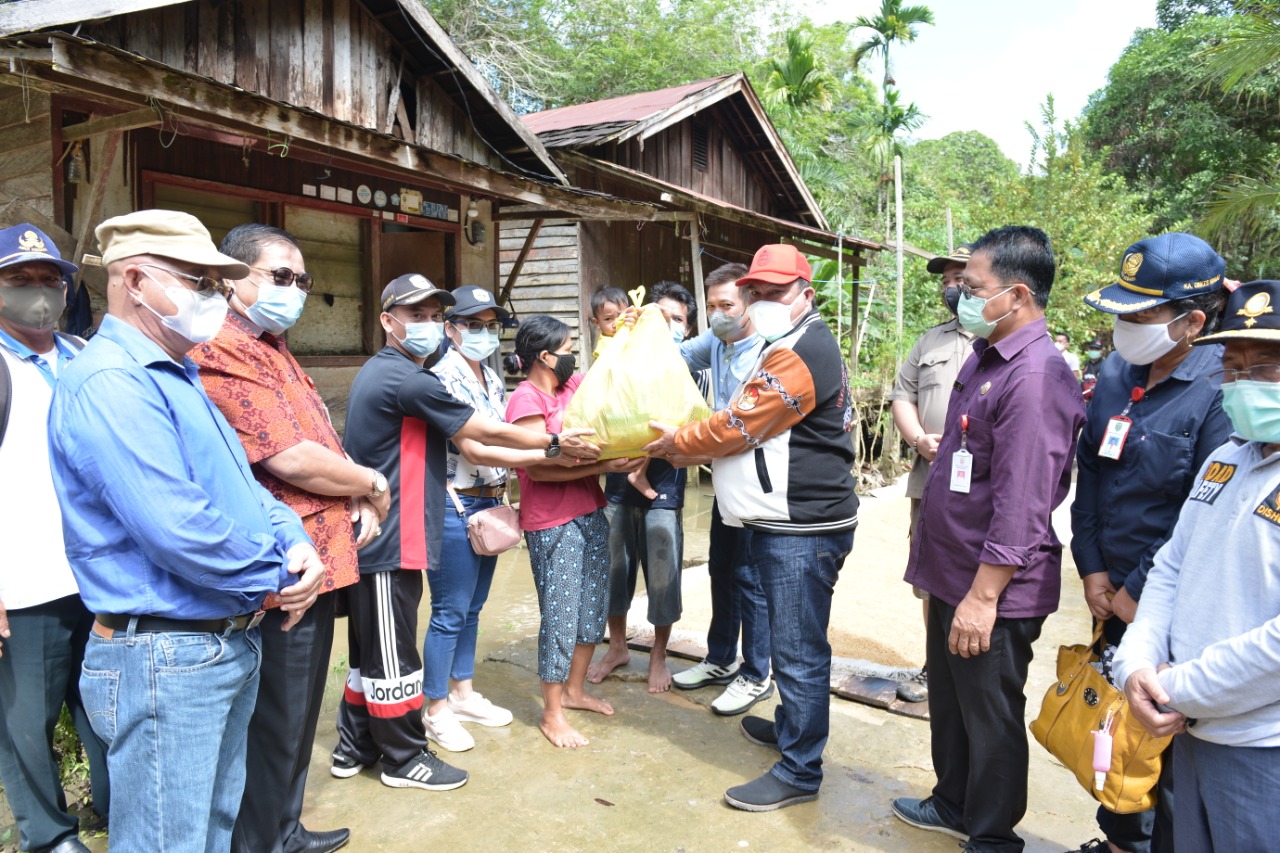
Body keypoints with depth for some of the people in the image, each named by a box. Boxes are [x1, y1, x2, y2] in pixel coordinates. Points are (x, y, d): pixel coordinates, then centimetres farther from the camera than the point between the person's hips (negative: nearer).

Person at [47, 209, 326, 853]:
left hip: (231, 645, 10)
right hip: (166, 660, -10)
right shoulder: (110, 383, -20)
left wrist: (295, 544, -4)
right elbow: (179, 530, -28)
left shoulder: (177, 378, 14)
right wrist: (274, 578, -14)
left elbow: (241, 485, 15)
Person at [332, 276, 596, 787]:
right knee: (391, 654, 4)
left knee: (370, 650, 19)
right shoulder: (407, 380, -18)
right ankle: (405, 759, 18)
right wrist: (554, 444, -1)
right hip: (390, 542, -10)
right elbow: (486, 432, -13)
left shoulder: (377, 373, 16)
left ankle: (354, 749, 32)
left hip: (369, 538, 10)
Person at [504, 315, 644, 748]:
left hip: (591, 513, 8)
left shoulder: (573, 385, 9)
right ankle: (552, 716, 15)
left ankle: (573, 689, 35)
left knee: (594, 606, 16)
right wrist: (604, 466, -25)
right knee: (560, 616, 0)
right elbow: (538, 467, -22)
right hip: (552, 525, -8)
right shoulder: (526, 399, -14)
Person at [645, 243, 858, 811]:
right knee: (794, 641, 23)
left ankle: (798, 772, 8)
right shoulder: (791, 346, 19)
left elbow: (739, 427, -18)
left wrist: (677, 442, -4)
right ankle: (791, 727, 39)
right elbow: (752, 430, 20)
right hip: (790, 523, 11)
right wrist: (692, 446, 8)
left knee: (798, 648, -3)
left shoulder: (800, 354, -17)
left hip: (802, 528, -11)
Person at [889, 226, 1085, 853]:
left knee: (990, 719, 9)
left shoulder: (1034, 377, -23)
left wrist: (983, 597, -23)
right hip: (951, 576, 10)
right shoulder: (985, 357, 8)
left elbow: (1020, 509, -26)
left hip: (991, 592, -9)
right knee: (949, 701, 23)